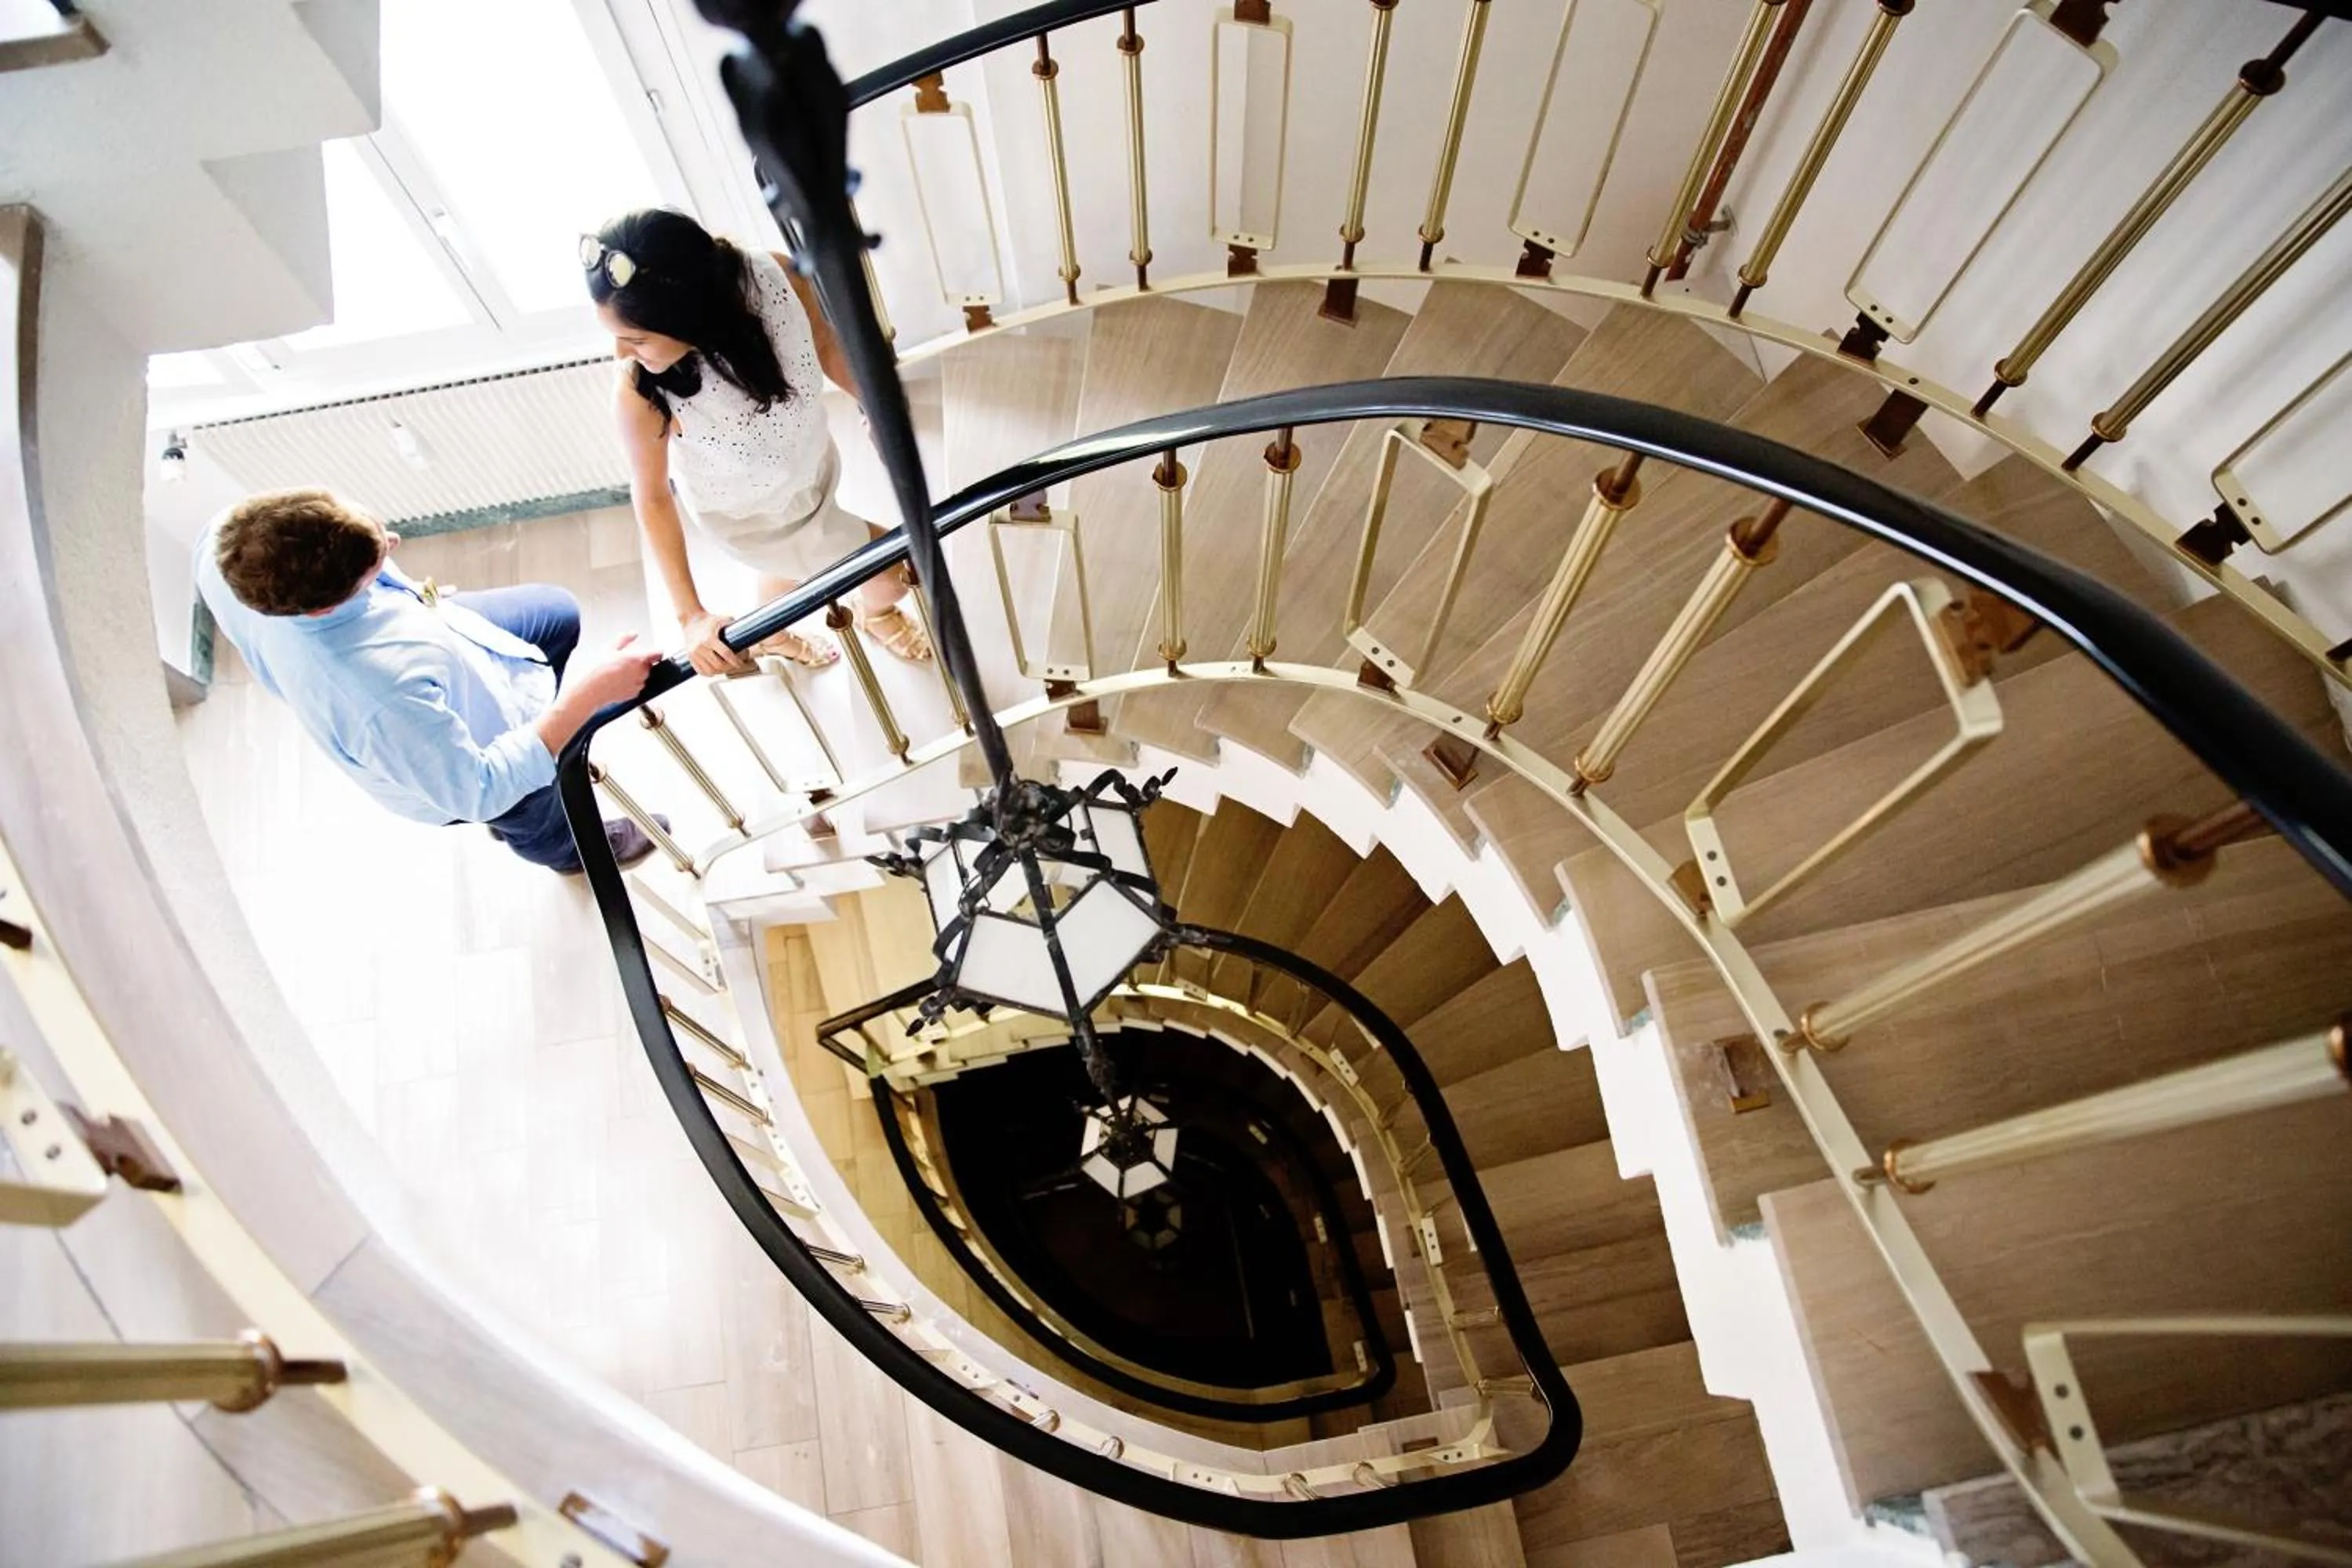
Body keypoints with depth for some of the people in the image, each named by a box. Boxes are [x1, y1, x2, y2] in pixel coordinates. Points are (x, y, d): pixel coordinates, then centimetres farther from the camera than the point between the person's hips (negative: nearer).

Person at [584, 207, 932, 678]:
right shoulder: (640, 395, -41)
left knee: (791, 569, 32)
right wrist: (690, 614, -21)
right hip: (746, 513, -3)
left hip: (810, 463, 4)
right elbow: (652, 498, -23)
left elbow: (825, 347, -13)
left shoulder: (776, 277, -36)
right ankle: (878, 614, 46)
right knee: (894, 571, 7)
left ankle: (772, 638, 67)